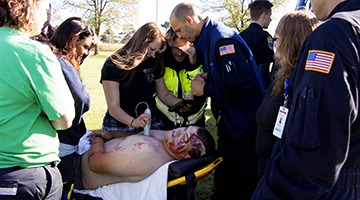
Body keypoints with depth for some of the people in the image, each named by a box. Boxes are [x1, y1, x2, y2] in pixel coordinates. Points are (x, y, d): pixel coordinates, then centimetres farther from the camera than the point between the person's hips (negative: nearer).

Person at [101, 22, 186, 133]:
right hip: (121, 125, -4)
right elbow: (113, 107, -17)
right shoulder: (113, 65, -10)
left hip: (150, 123, 4)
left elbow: (164, 94, 13)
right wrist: (133, 122, -35)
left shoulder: (153, 63, 8)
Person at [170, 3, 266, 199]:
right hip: (230, 120, 10)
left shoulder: (223, 41, -23)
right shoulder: (208, 39, 9)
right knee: (223, 184, 22)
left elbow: (243, 84, -29)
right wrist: (205, 78, 2)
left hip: (245, 126, -10)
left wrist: (205, 89, -17)